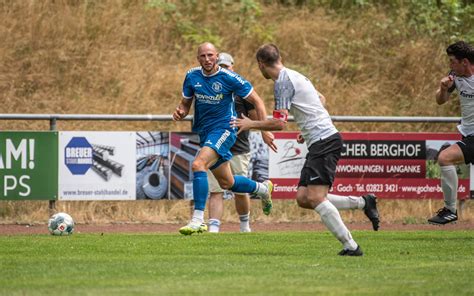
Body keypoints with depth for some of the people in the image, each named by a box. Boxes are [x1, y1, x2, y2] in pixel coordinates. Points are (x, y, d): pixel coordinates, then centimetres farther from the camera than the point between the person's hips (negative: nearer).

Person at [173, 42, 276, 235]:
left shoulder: (229, 78, -13)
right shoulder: (192, 77, 0)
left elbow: (256, 101, -6)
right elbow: (186, 103, 13)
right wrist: (180, 113, -12)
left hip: (224, 130, -6)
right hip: (204, 132, 6)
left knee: (198, 164, -29)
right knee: (226, 183, 16)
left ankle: (197, 220, -30)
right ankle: (262, 189, 46)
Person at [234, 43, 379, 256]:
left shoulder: (283, 82, -11)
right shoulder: (294, 76, 19)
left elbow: (279, 123, -15)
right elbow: (319, 100, 32)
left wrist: (250, 124, -2)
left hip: (324, 142, -10)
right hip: (320, 143, 10)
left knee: (315, 198, -16)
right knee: (303, 198, 6)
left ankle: (351, 246, -19)